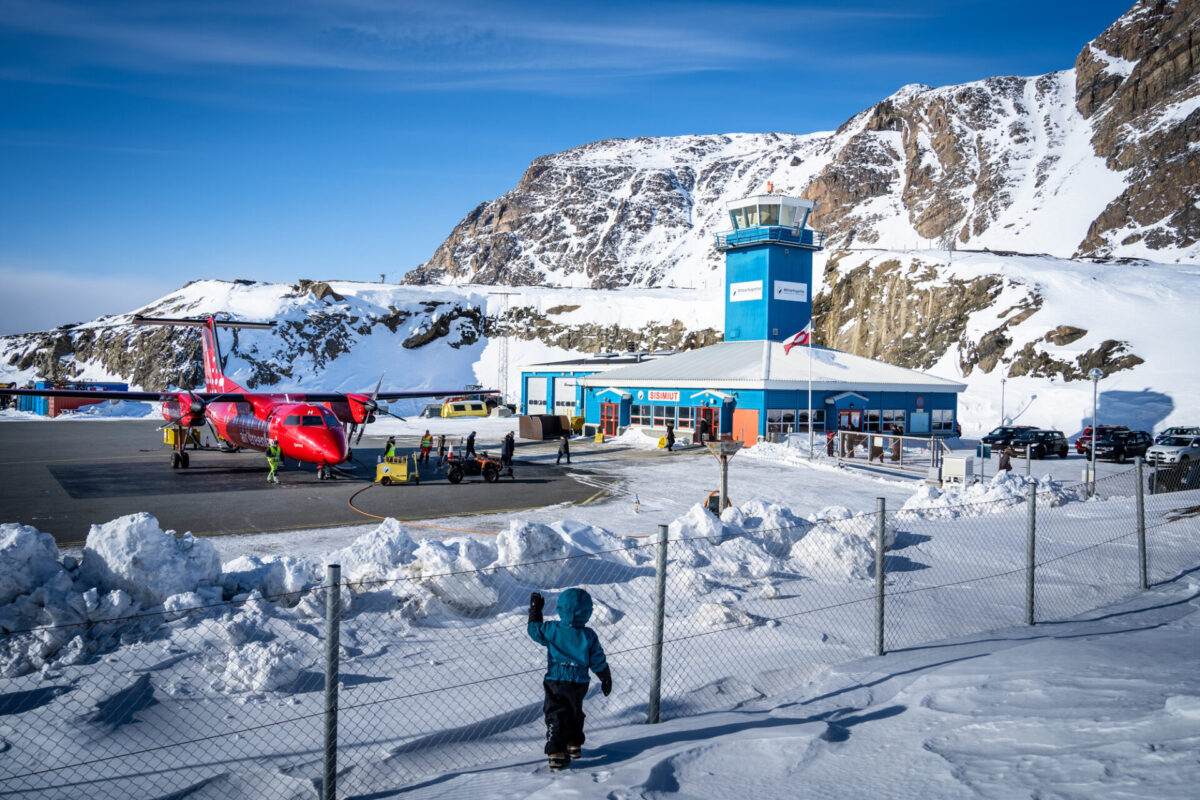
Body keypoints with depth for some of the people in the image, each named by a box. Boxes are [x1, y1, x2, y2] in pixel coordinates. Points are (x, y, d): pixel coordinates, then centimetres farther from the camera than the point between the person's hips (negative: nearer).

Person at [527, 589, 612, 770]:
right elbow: (598, 661, -2)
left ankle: (557, 753, -10)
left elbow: (534, 629, 4)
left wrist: (535, 610, 17)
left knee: (556, 716, 1)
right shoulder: (589, 635, -9)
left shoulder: (552, 630, -14)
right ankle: (575, 745, 37)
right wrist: (606, 679, 13)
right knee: (575, 714, 24)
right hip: (579, 683, 3)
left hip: (555, 682, -2)